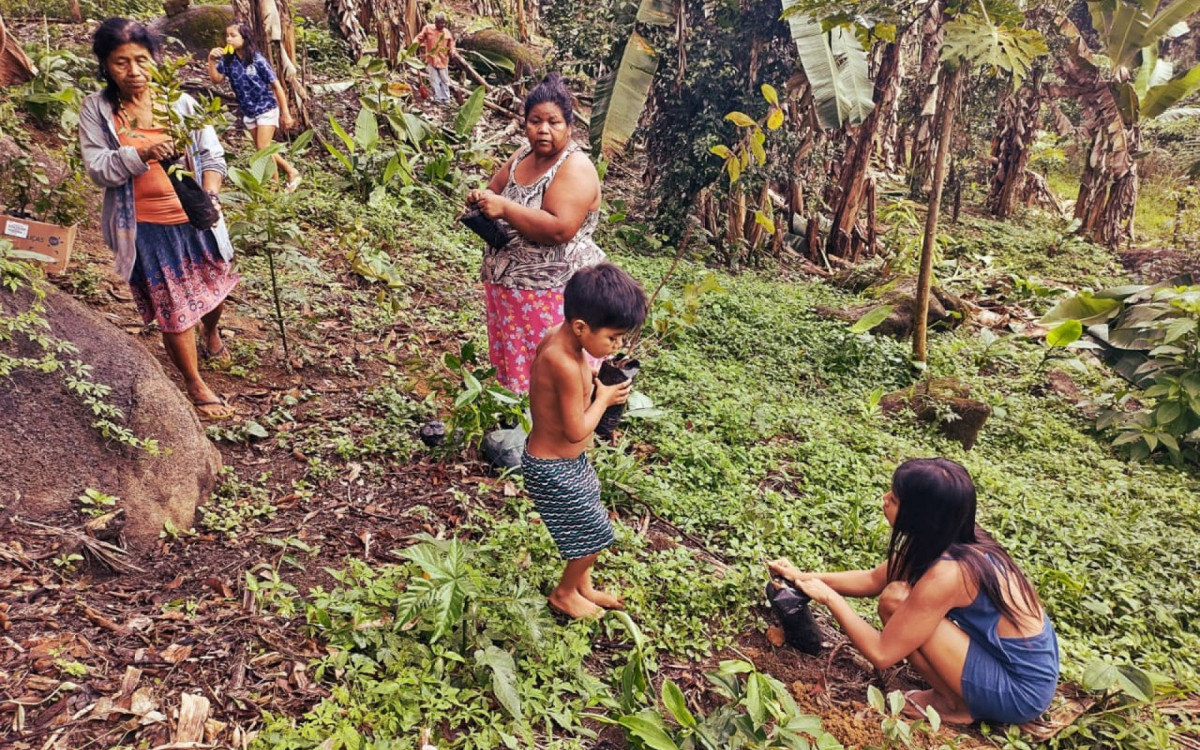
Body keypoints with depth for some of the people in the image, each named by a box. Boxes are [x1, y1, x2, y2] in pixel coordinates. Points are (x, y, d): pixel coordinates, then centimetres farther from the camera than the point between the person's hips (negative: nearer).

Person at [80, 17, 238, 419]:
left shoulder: (179, 100, -5)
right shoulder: (96, 110, -5)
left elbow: (211, 153, -4)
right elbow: (97, 167, -10)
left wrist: (210, 194, -22)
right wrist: (141, 153, -27)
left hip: (195, 218, 2)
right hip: (145, 227, -2)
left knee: (214, 287, 22)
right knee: (172, 310, 3)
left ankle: (211, 331, 57)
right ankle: (196, 386, 20)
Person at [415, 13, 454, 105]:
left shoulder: (447, 33, 1)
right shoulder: (428, 28, -3)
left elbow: (450, 45, 9)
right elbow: (420, 38, 5)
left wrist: (451, 52, -10)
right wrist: (422, 45, -12)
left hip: (443, 60, 1)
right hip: (431, 59, -1)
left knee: (444, 80, 7)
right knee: (434, 80, 1)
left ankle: (446, 99, 17)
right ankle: (437, 98, 9)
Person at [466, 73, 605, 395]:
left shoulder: (575, 168, -15)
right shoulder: (522, 156, 10)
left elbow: (559, 230, -27)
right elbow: (495, 193, 19)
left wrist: (505, 208, -24)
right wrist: (481, 200, -4)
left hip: (554, 294, -8)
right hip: (507, 288, 8)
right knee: (513, 367, 16)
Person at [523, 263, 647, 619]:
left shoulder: (558, 336, -7)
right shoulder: (566, 365, -35)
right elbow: (577, 430, -27)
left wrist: (594, 381, -3)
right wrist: (604, 398, -14)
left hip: (564, 460, 9)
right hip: (554, 469, -9)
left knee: (587, 526, 24)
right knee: (596, 534, 10)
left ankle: (582, 586, 45)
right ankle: (564, 594, 33)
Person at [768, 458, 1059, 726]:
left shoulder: (946, 574, -28)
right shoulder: (951, 538, -3)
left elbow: (881, 653, -21)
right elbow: (872, 580, 11)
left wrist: (829, 597, -11)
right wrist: (805, 577, 7)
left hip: (1021, 691, -8)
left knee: (895, 600, -17)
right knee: (907, 596, 12)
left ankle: (957, 705, 1)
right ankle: (957, 692, 15)